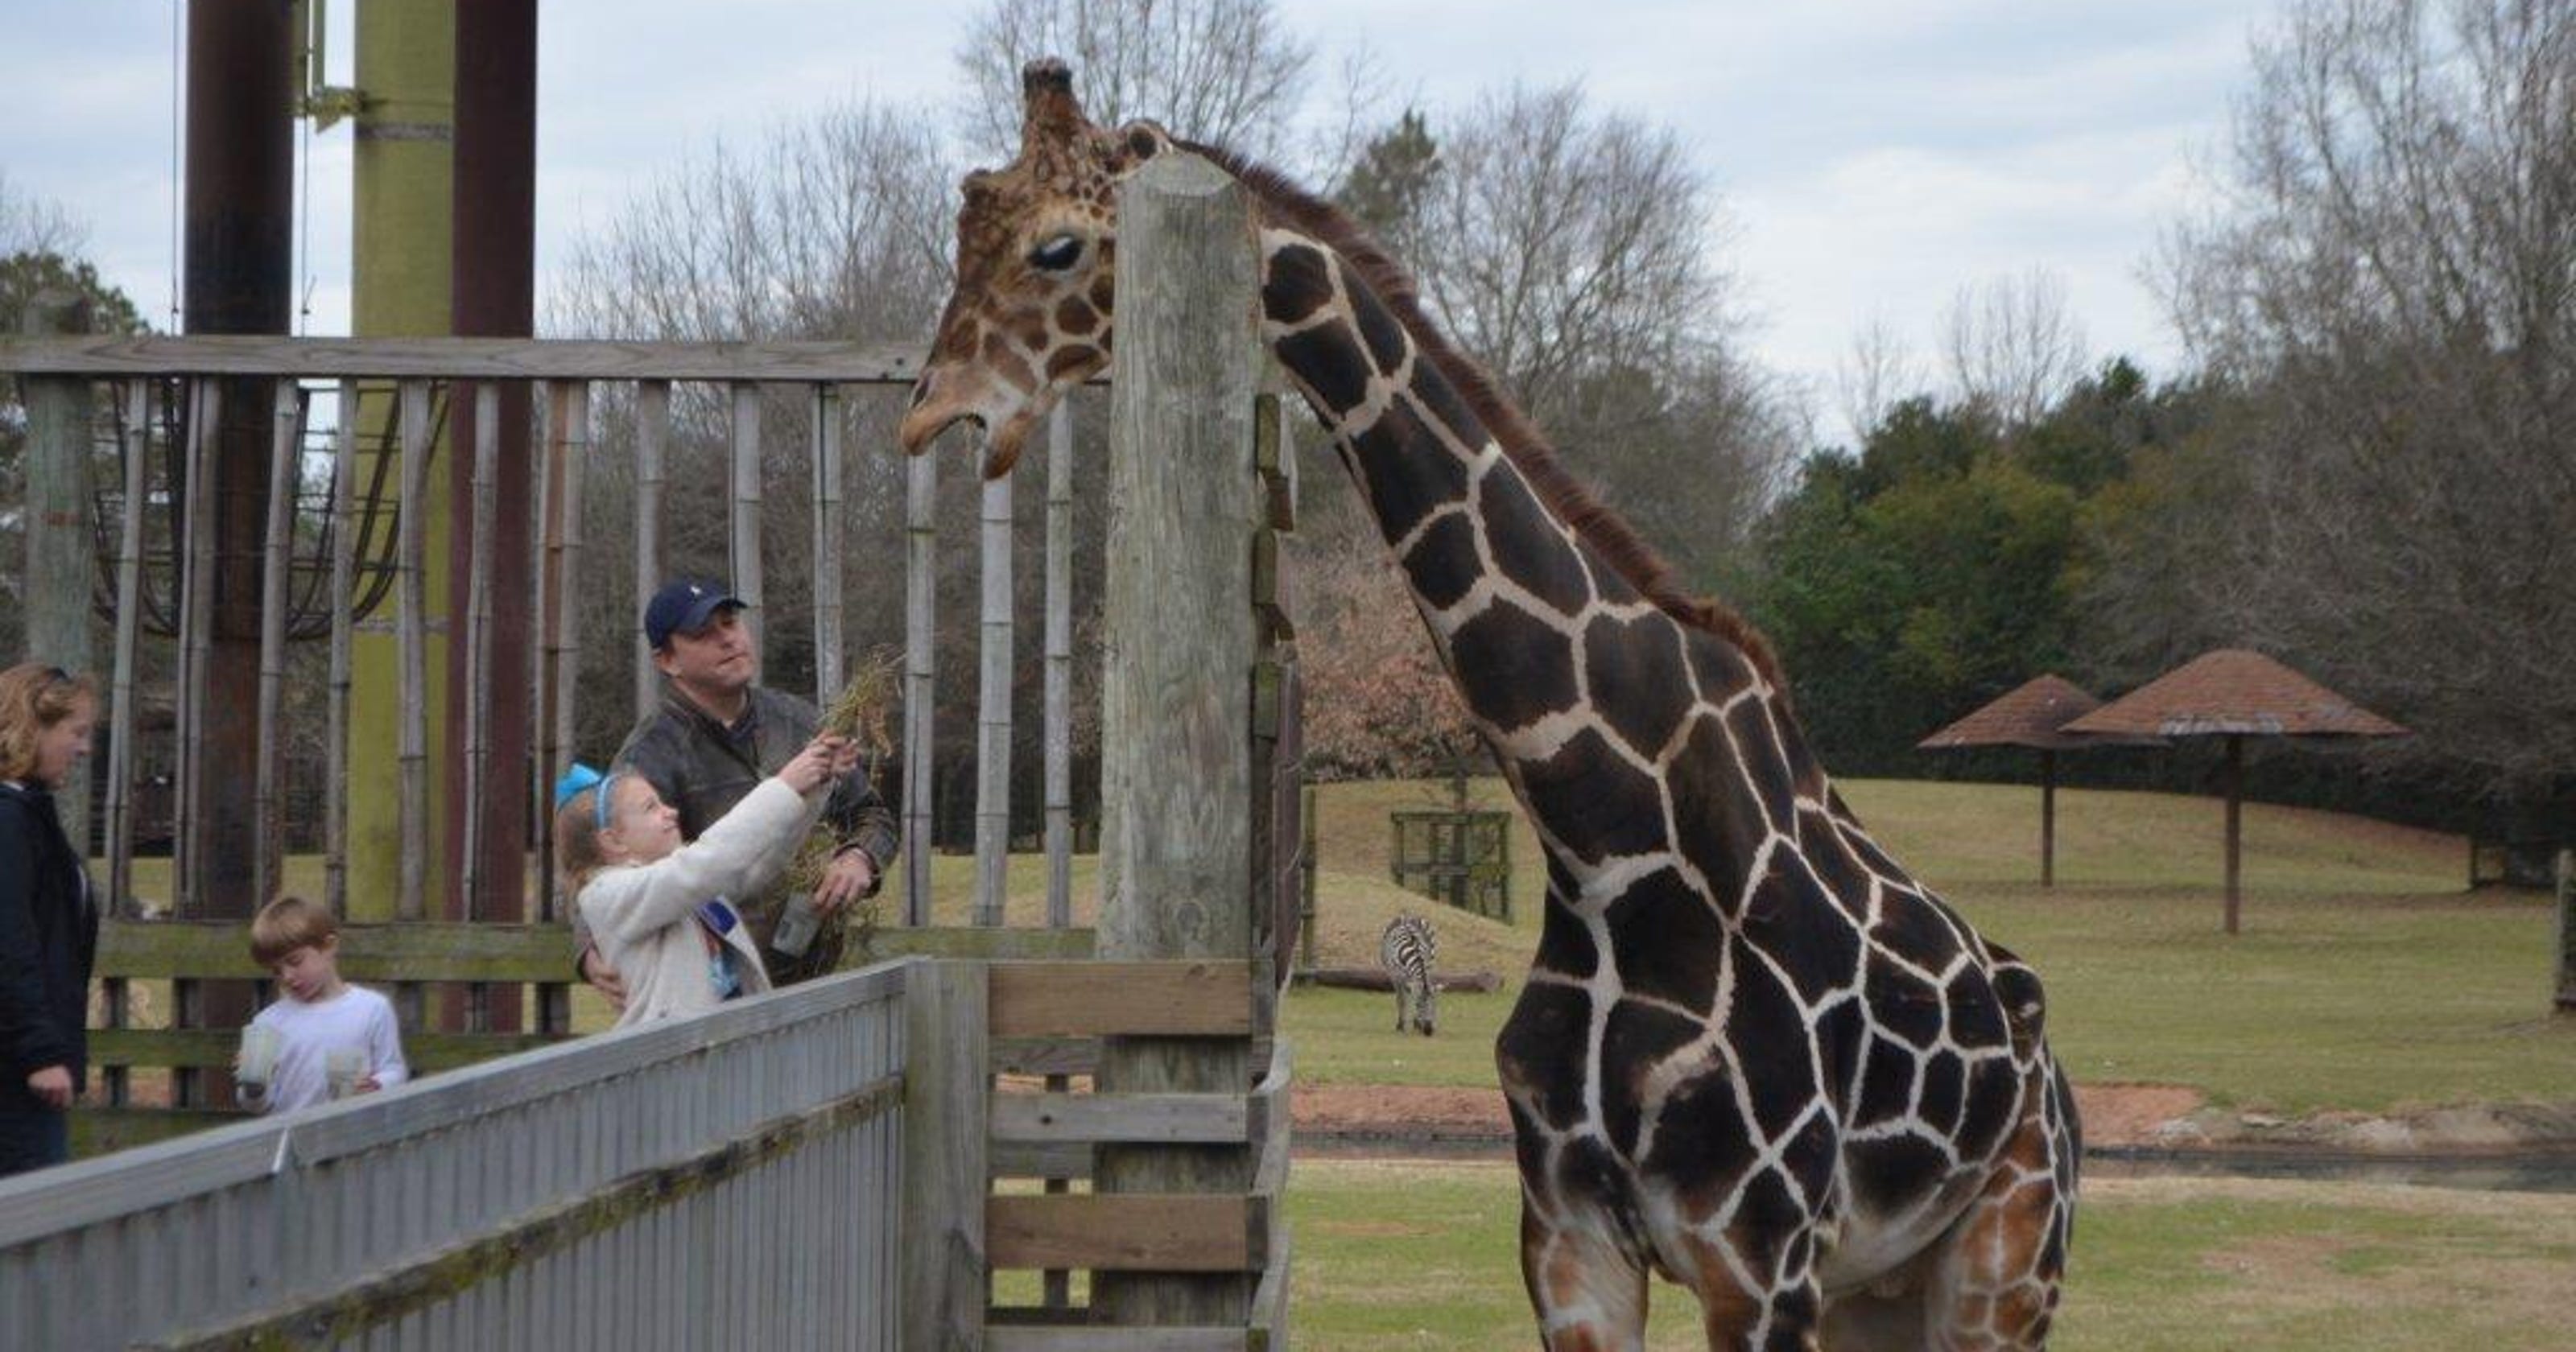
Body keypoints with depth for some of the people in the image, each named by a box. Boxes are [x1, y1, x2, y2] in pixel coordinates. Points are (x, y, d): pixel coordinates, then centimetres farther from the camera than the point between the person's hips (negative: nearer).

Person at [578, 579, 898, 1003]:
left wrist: (860, 859, -2)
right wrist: (594, 956, -40)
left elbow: (871, 814, 22)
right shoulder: (650, 757, -9)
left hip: (814, 984, 6)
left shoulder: (797, 721, 11)